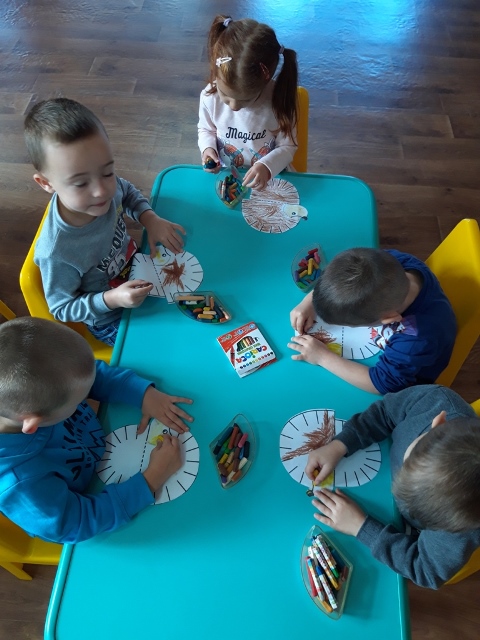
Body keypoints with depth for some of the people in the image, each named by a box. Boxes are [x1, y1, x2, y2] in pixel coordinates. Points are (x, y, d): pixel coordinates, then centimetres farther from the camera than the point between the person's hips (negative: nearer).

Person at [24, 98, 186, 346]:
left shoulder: (107, 186, -23)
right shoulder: (57, 252, -38)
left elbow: (129, 193, 3)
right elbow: (62, 310, -21)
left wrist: (150, 219, -15)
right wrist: (112, 298, -35)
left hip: (135, 272, 5)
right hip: (111, 321, -5)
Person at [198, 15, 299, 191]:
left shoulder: (278, 101, -20)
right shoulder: (210, 96, -13)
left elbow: (288, 147, -9)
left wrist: (267, 166, -26)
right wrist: (207, 148, -14)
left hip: (268, 178, 0)